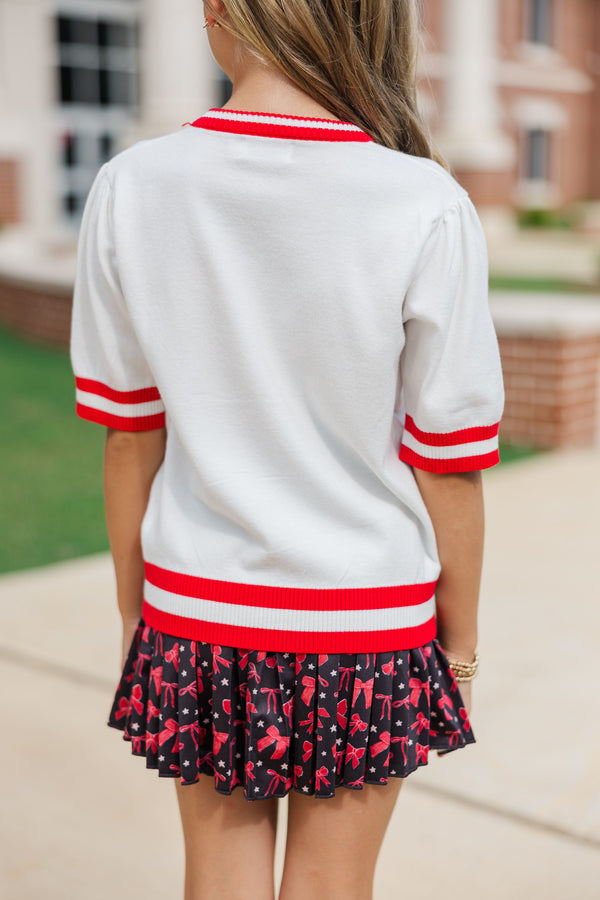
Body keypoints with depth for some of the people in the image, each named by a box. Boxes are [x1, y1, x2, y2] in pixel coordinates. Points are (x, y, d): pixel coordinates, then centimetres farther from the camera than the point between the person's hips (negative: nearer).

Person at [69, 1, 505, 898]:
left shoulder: (131, 190, -9)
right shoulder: (427, 210, -15)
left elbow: (128, 436, -1)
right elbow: (449, 465, -9)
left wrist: (134, 608, 12)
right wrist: (461, 638, 6)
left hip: (196, 605, 2)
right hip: (365, 616, -2)